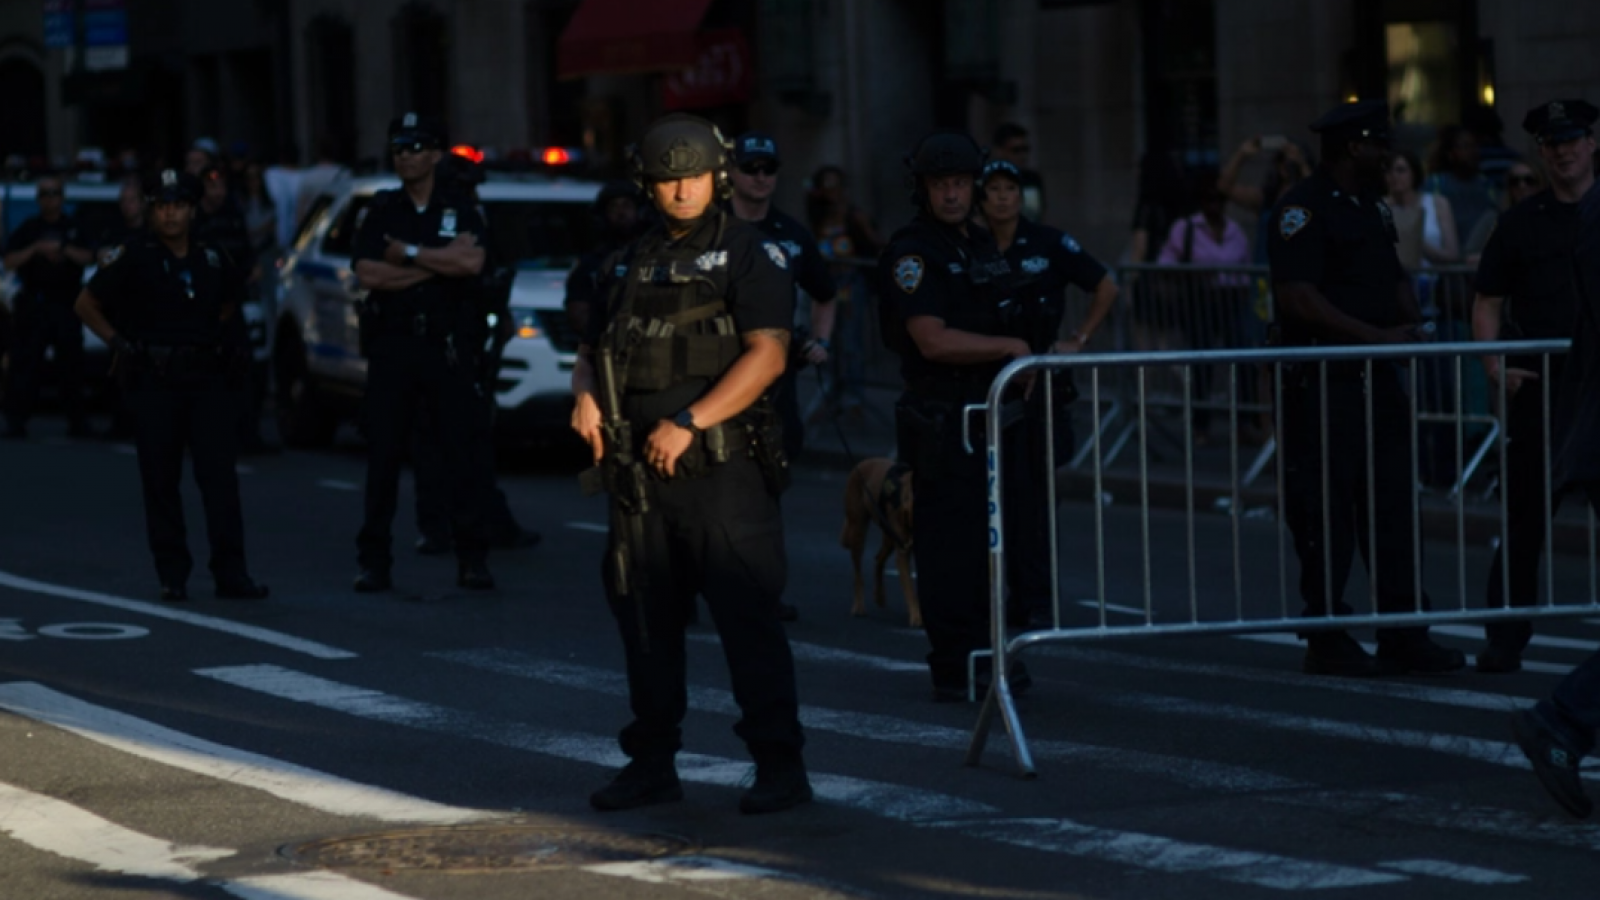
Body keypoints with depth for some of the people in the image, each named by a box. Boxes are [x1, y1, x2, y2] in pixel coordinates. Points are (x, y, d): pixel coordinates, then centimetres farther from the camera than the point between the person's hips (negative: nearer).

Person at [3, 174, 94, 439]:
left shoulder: (75, 228, 14)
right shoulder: (28, 228, 10)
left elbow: (88, 258, 2)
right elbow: (10, 262, 2)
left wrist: (63, 250, -13)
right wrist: (36, 249, -12)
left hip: (67, 305, 1)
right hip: (33, 304, -1)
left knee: (71, 363, -1)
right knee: (25, 363, -7)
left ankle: (77, 420, 3)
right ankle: (16, 419, -7)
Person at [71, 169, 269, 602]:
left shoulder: (212, 258, 7)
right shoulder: (134, 257, -4)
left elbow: (229, 300, 26)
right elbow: (86, 303, 1)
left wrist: (223, 337, 10)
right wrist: (118, 343, -7)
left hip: (208, 376, 3)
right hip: (154, 383, -2)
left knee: (220, 476, -4)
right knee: (161, 481, 2)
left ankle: (231, 573, -3)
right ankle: (172, 576, 9)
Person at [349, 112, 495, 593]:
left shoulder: (461, 210, 7)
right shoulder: (382, 211, 10)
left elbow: (472, 264, -12)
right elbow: (367, 274, -6)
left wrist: (408, 253, -9)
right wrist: (439, 262, -7)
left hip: (448, 345, -1)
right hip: (392, 345, 1)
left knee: (464, 452, -3)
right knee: (383, 454, 0)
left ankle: (472, 559, 1)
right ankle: (375, 562, 3)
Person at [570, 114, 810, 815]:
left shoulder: (751, 256, -2)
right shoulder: (629, 264, 18)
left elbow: (767, 355, -12)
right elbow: (594, 348, 25)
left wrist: (689, 423, -17)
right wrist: (585, 395, 1)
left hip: (721, 468, -6)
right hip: (638, 471, 6)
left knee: (747, 619, -8)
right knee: (645, 619, 10)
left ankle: (780, 766, -5)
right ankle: (652, 764, 18)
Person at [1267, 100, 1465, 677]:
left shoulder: (1370, 207, 16)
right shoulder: (1304, 208, -11)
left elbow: (1394, 278, 21)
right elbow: (1297, 298, -20)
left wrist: (1411, 324, -1)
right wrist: (1376, 336, -19)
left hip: (1378, 379, 8)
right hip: (1324, 384, -8)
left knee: (1393, 508, 7)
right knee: (1326, 516, -3)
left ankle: (1403, 634, 10)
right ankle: (1327, 640, 4)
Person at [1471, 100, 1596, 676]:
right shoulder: (1520, 222, 9)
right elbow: (1488, 302, 10)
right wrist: (1494, 364, -5)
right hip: (1538, 385, 1)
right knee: (1524, 517, 1)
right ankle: (1505, 638, 5)